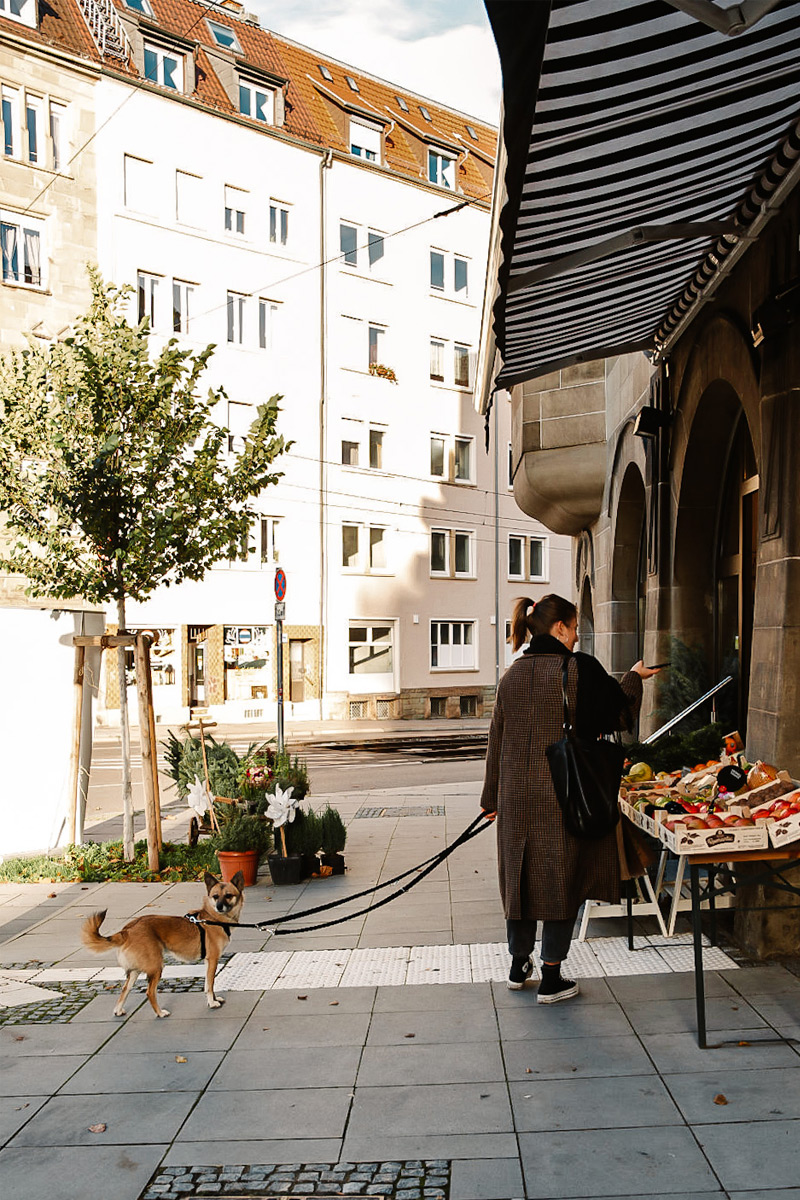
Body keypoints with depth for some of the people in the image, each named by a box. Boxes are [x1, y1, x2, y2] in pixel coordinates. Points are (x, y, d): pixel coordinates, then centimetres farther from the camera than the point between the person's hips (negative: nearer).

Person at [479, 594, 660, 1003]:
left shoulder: (512, 674, 4)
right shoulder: (580, 669, -12)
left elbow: (498, 737, 8)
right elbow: (619, 716, -1)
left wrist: (492, 796, 16)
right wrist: (633, 678, 17)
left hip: (516, 794, 5)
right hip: (564, 794, -5)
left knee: (520, 872, 17)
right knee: (562, 877, 7)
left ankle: (518, 964, 30)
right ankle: (551, 978, 15)